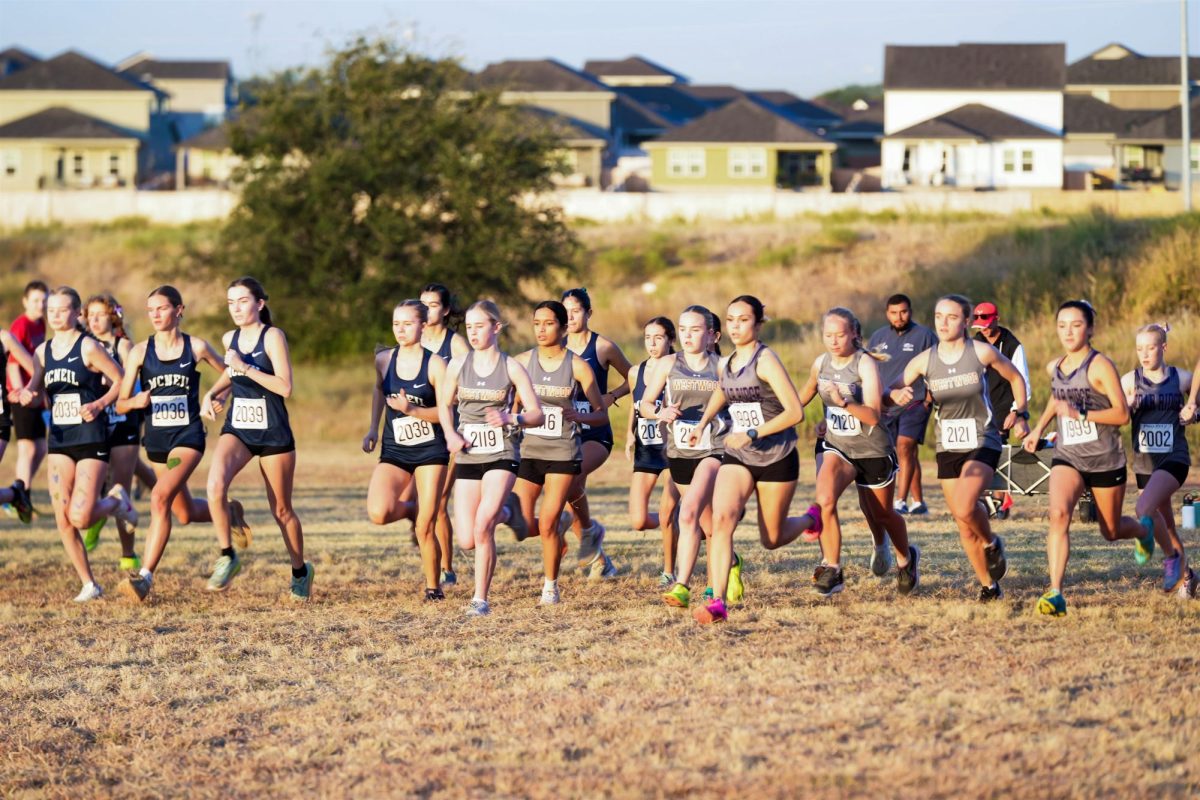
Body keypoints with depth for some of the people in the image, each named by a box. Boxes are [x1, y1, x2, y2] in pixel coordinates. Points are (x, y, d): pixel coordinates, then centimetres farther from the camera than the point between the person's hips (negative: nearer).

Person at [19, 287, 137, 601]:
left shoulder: (88, 347, -8)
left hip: (91, 439, -5)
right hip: (59, 441, 5)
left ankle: (116, 503, 19)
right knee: (63, 520, -2)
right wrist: (27, 396, -9)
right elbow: (34, 390, 14)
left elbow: (120, 381, -4)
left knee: (80, 517, -14)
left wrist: (99, 405, -18)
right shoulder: (43, 351, 9)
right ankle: (89, 585, 9)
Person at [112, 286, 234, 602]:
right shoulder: (139, 352, -1)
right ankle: (229, 512, 51)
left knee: (160, 497, -25)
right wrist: (135, 401, -22)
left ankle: (145, 576, -25)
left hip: (188, 436, -4)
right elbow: (120, 404, 0)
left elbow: (228, 373, 14)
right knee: (186, 513, 18)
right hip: (156, 439, 4)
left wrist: (220, 397, -5)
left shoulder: (196, 347, -4)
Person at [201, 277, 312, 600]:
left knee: (281, 509, 7)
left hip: (273, 433, -4)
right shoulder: (230, 339, 6)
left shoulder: (272, 336, -11)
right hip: (237, 428, 4)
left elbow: (285, 387, -20)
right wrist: (211, 393, 9)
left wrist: (246, 368, -24)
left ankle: (300, 570, 30)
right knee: (215, 484, -25)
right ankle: (227, 556, -12)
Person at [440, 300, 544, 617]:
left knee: (482, 525, -21)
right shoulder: (458, 366, 2)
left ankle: (481, 599, -7)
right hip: (468, 458, 4)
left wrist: (511, 419, -23)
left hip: (501, 456, -3)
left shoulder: (511, 368, -5)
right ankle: (505, 512, 33)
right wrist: (450, 435, -1)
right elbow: (444, 404, 17)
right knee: (467, 541, -1)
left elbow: (537, 415, -4)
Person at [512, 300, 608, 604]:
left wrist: (580, 416, -21)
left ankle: (551, 585, 10)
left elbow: (602, 414, -1)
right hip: (528, 450, 2)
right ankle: (560, 531, 30)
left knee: (548, 522, -8)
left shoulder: (577, 366, -4)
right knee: (523, 525, -4)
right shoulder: (522, 362, 1)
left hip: (563, 451, -2)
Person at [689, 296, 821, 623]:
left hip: (777, 457, -5)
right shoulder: (725, 365, 4)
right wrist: (703, 423, 11)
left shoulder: (765, 360, -16)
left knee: (772, 539, 9)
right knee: (721, 518, -21)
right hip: (737, 457, 5)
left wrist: (752, 434, -24)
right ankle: (717, 603, -25)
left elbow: (795, 411, -21)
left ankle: (811, 519, 44)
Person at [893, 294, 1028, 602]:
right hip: (948, 447, 4)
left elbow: (1016, 379, 8)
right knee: (965, 528, 6)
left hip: (982, 442, -4)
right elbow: (894, 391, 0)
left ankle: (991, 543, 4)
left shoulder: (982, 352, -9)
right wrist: (899, 395, -22)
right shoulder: (925, 360, -3)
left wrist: (1019, 413, 0)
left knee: (964, 508, -27)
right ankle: (988, 585, 23)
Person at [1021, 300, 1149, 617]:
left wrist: (1080, 415, -26)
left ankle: (1144, 532, 52)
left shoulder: (1100, 366, -14)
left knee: (1111, 530, 13)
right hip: (1067, 457, 3)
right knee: (1058, 514, -24)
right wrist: (1039, 427, 20)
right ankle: (1055, 593, -30)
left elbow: (1122, 414, -18)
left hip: (1105, 459, -3)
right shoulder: (1054, 367, 5)